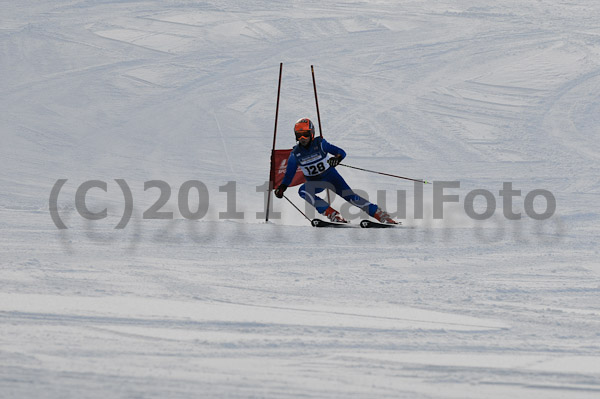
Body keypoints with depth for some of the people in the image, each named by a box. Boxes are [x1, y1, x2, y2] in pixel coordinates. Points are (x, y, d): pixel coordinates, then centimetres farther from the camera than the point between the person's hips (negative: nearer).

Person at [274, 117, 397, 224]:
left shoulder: (320, 144, -14)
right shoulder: (295, 154, -6)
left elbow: (342, 152, -18)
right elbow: (289, 173, 4)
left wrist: (337, 157, -40)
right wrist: (282, 187, -9)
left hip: (330, 175, -3)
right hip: (315, 183, 3)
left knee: (349, 196, -20)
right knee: (303, 191, -28)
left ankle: (380, 214, -15)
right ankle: (332, 214, -29)